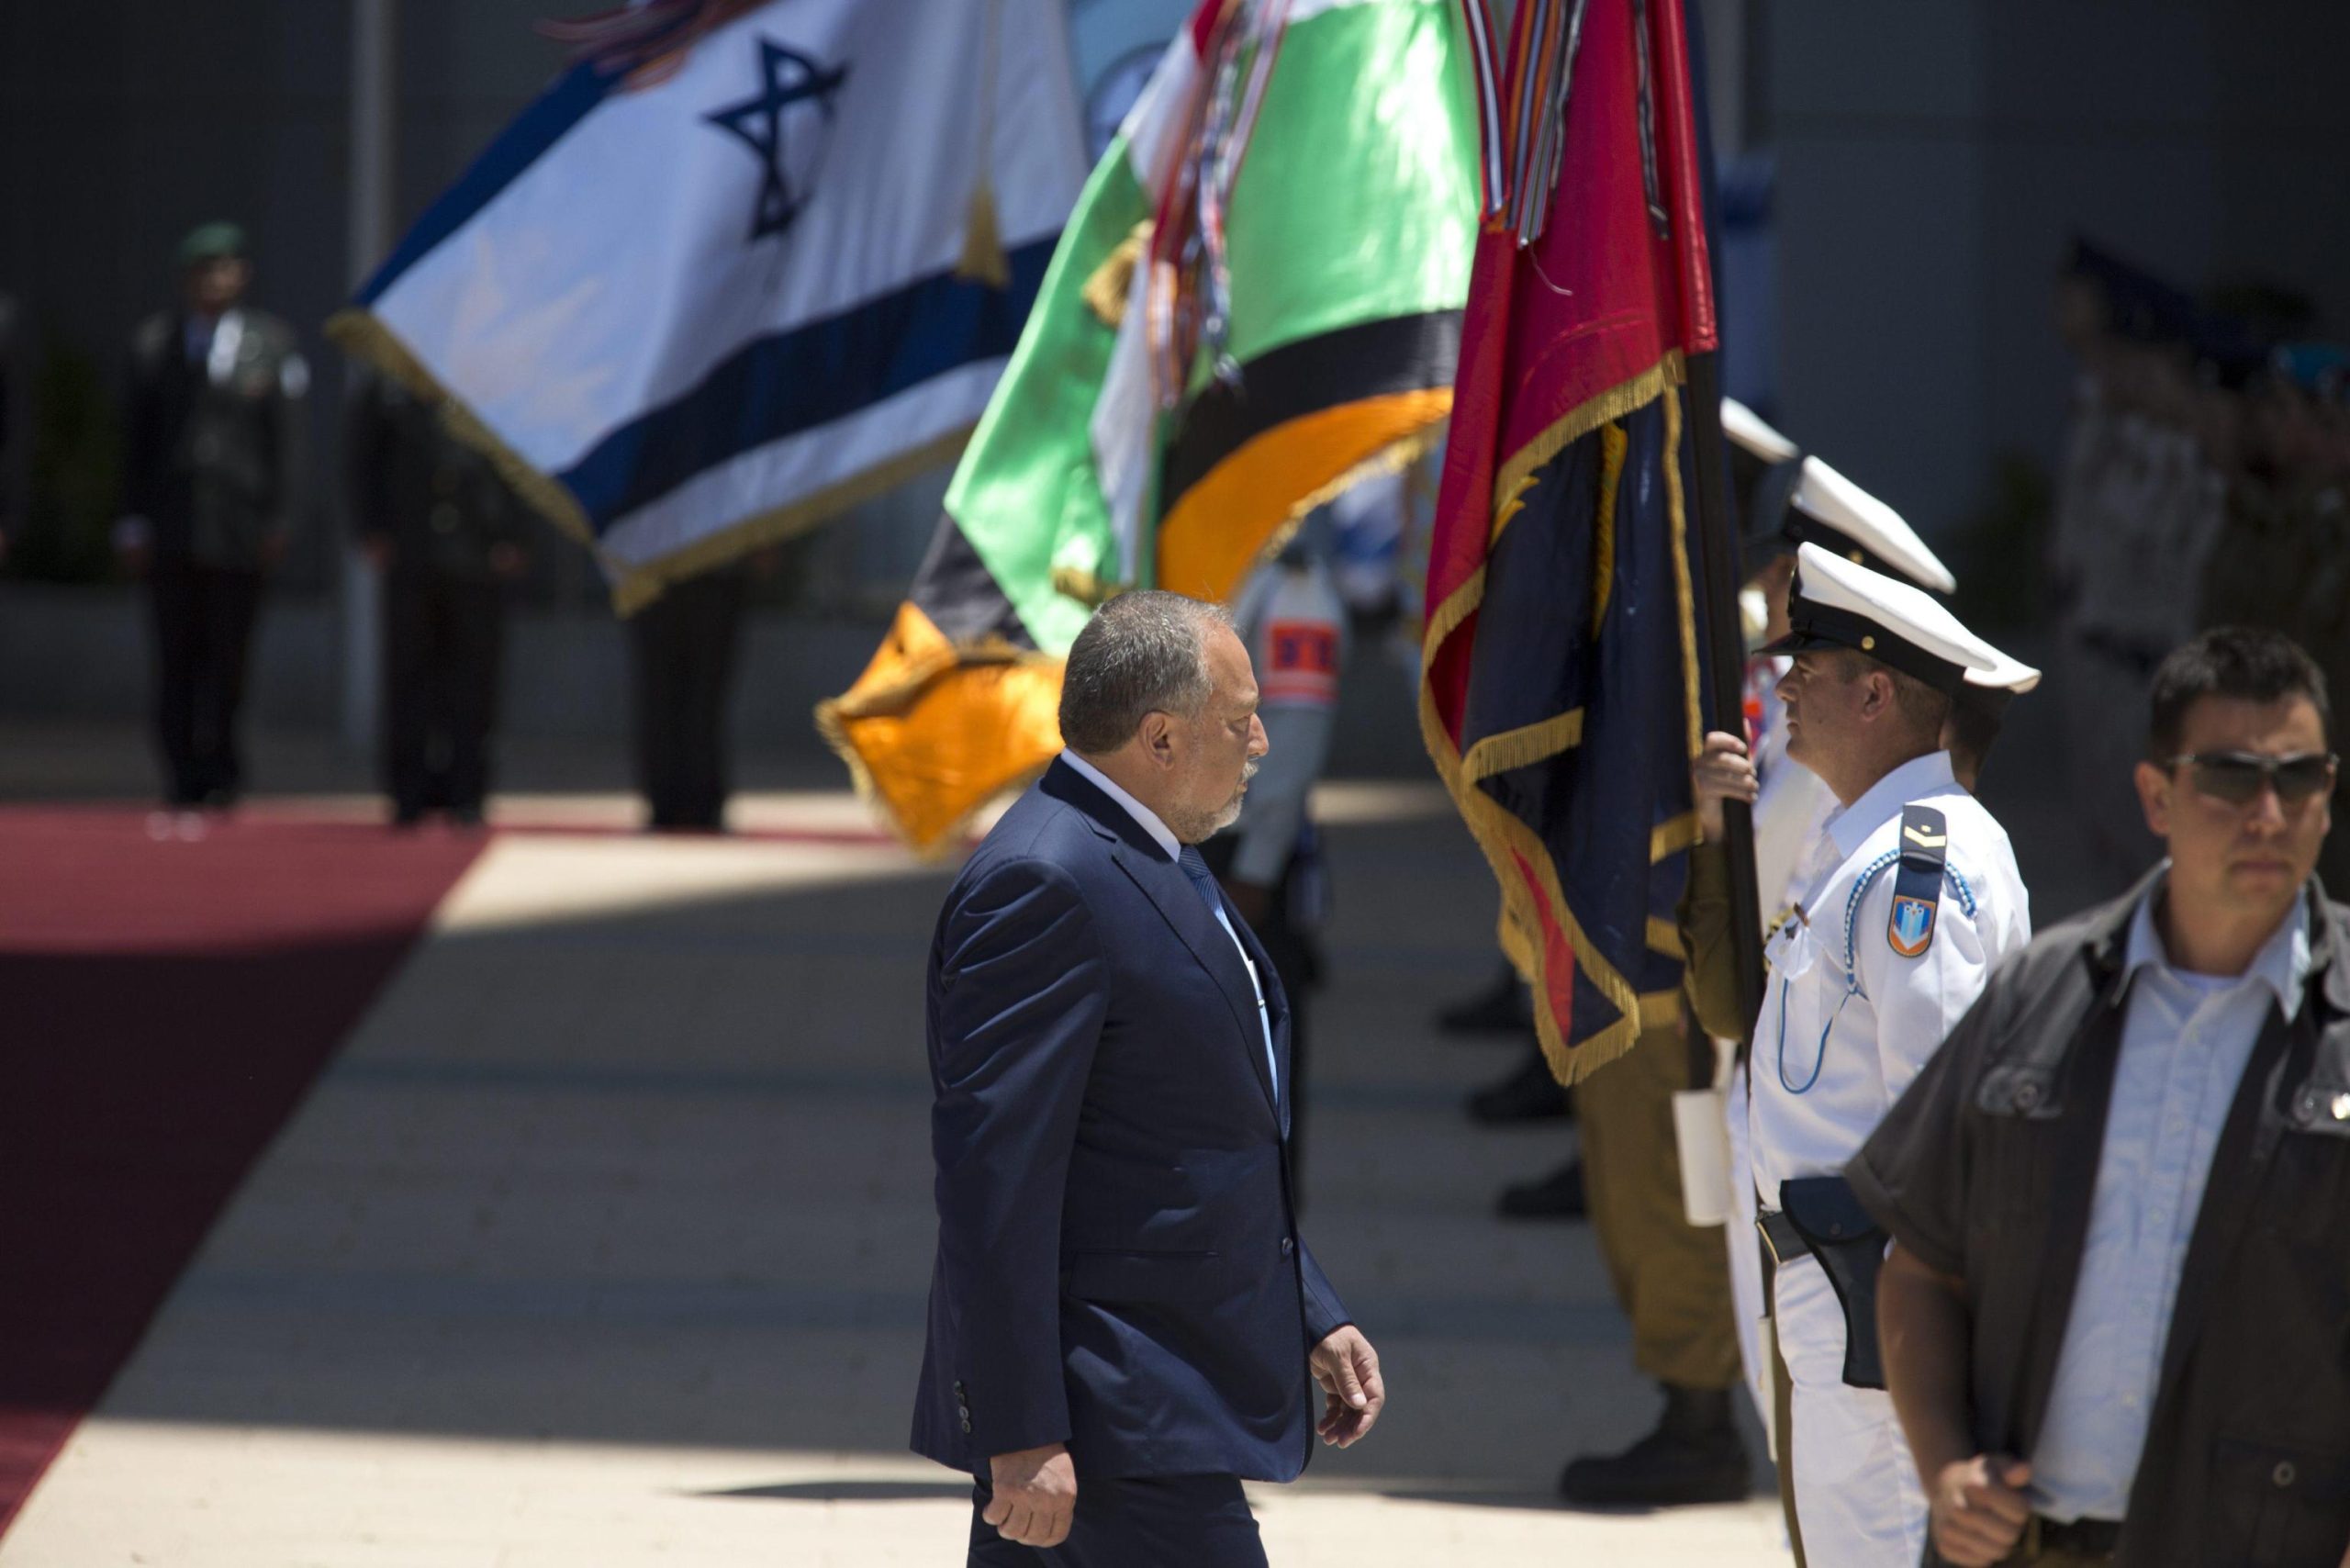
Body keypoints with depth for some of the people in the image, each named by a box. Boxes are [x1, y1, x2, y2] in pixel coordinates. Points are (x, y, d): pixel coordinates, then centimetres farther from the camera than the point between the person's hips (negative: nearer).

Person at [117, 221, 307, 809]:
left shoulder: (272, 343, 5)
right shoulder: (154, 341, 9)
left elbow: (287, 439, 3)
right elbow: (138, 436, 8)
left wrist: (282, 518, -2)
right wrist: (133, 520, 2)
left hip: (239, 529, -1)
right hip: (171, 530, 1)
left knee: (228, 653, 1)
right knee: (177, 652, -2)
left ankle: (218, 769, 15)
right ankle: (182, 773, 5)